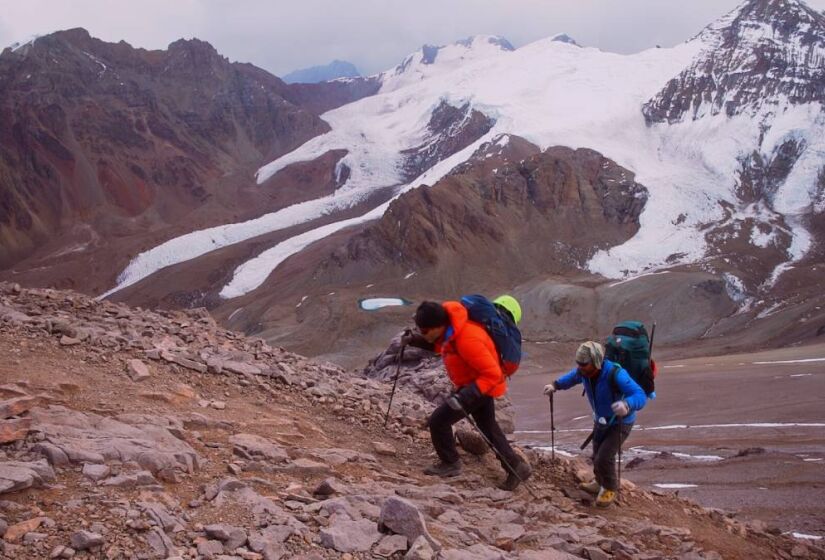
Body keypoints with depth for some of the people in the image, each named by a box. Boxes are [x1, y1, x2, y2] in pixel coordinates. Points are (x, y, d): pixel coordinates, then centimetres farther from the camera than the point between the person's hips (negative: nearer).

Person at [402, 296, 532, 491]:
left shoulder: (467, 340, -37)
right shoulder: (448, 327, -10)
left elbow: (492, 374, -34)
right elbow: (439, 344, 14)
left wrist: (465, 396, -40)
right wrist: (414, 340, -2)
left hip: (482, 386, -10)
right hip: (477, 385, 10)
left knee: (438, 420, -7)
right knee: (488, 426, 22)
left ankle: (450, 463, 13)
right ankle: (517, 467, 32)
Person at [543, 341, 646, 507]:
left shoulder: (615, 374, -38)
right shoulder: (584, 371, -19)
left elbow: (640, 395, -45)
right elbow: (572, 377, 8)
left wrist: (627, 405, -65)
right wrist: (555, 385, -7)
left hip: (620, 422, -7)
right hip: (600, 420, 7)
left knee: (604, 457, -12)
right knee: (597, 455, 19)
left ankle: (610, 489, 15)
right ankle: (601, 483, 46)